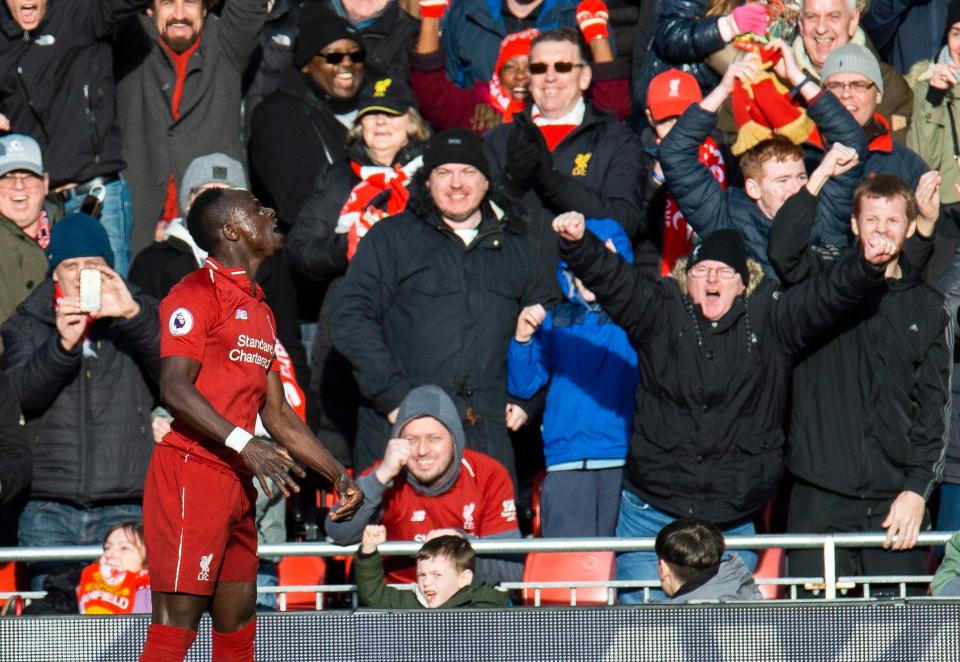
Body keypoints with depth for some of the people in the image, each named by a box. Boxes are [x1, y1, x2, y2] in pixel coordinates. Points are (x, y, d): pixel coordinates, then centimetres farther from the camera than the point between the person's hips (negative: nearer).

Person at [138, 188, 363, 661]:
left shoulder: (260, 311, 21)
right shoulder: (197, 293, -7)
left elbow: (277, 413, 26)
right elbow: (174, 388, -19)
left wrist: (338, 476, 20)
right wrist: (245, 444, -28)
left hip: (238, 482, 9)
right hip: (190, 475, -9)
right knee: (176, 624, -13)